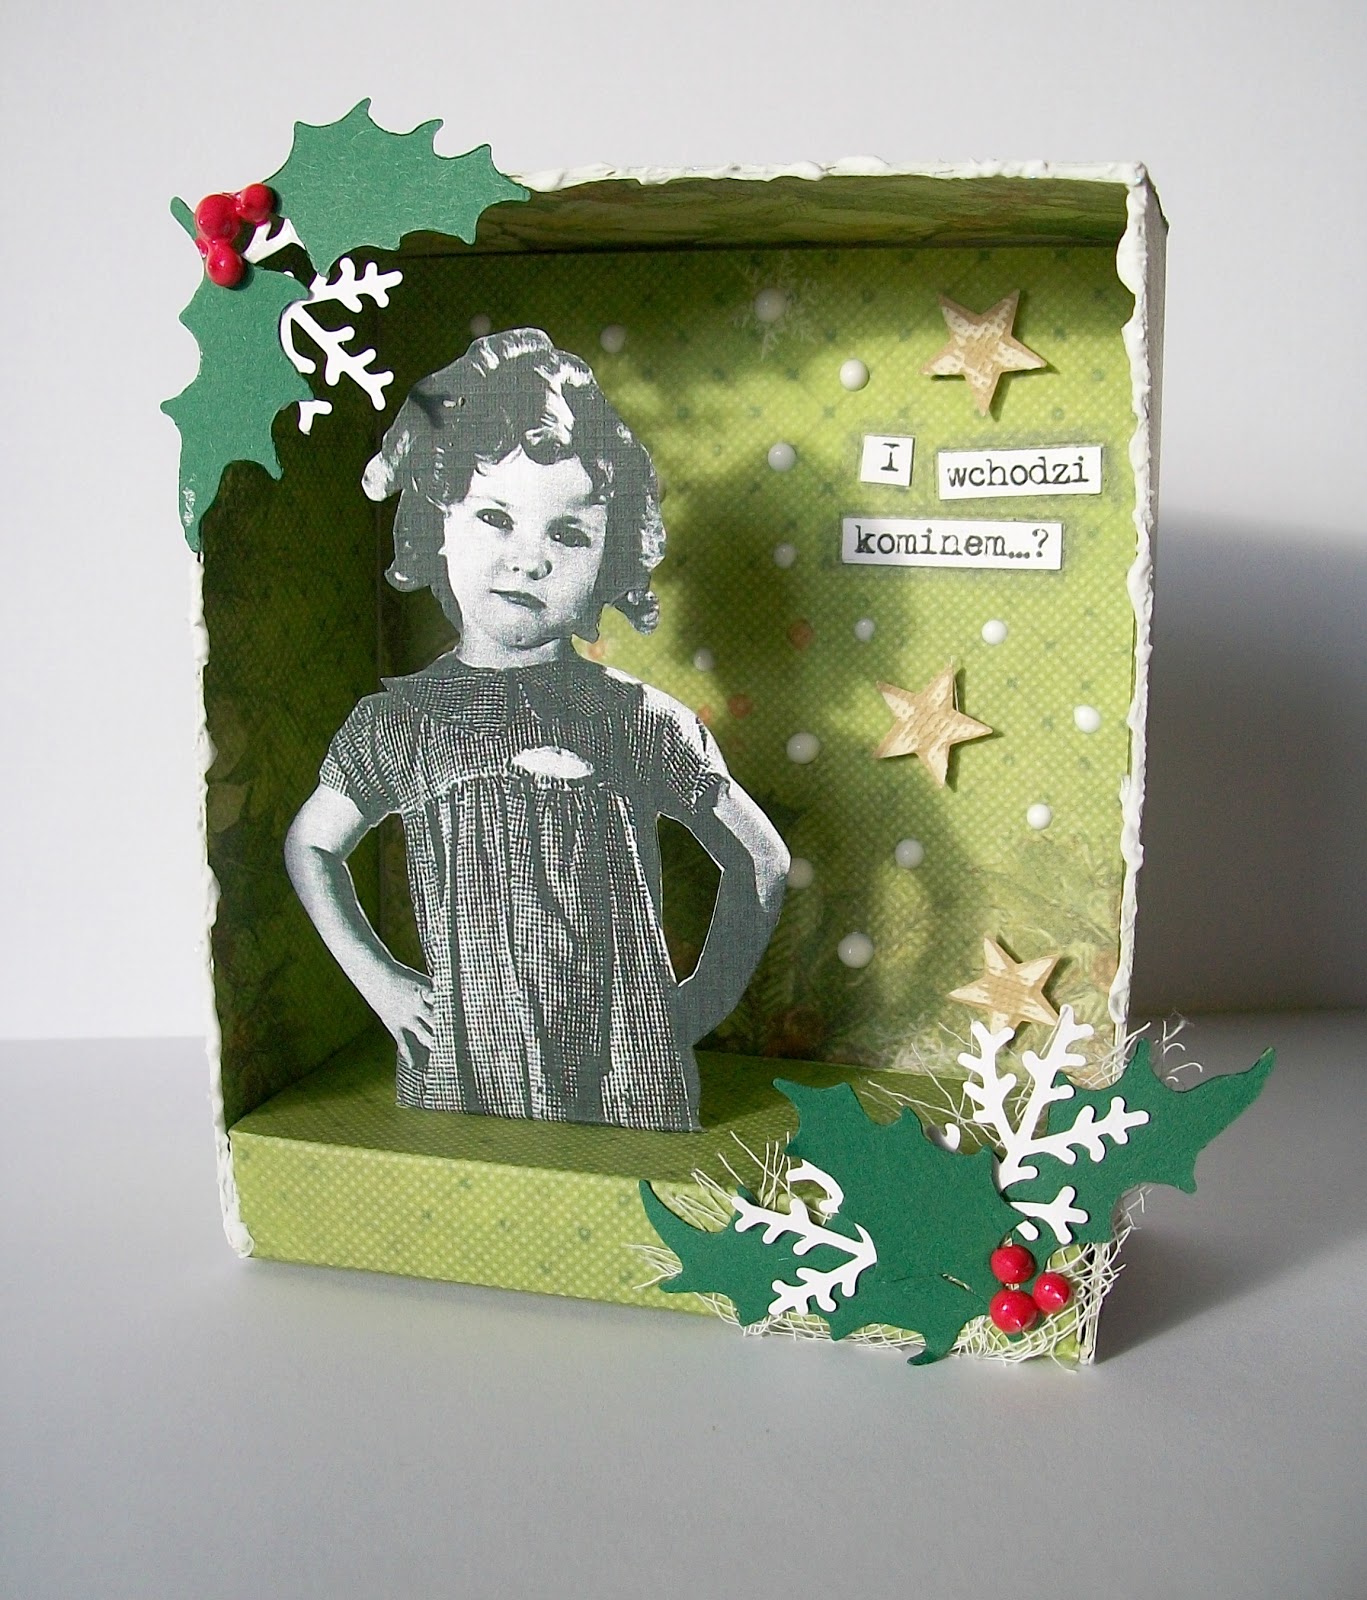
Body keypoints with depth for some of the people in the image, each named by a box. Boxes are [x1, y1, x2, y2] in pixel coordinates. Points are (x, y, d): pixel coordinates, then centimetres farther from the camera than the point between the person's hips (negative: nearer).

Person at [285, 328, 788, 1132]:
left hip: (628, 1073, 0)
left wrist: (705, 1000, 1)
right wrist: (376, 978, 6)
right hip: (462, 1071, 1)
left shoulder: (644, 720, -6)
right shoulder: (397, 720, -1)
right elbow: (311, 846, 15)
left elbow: (761, 859, 5)